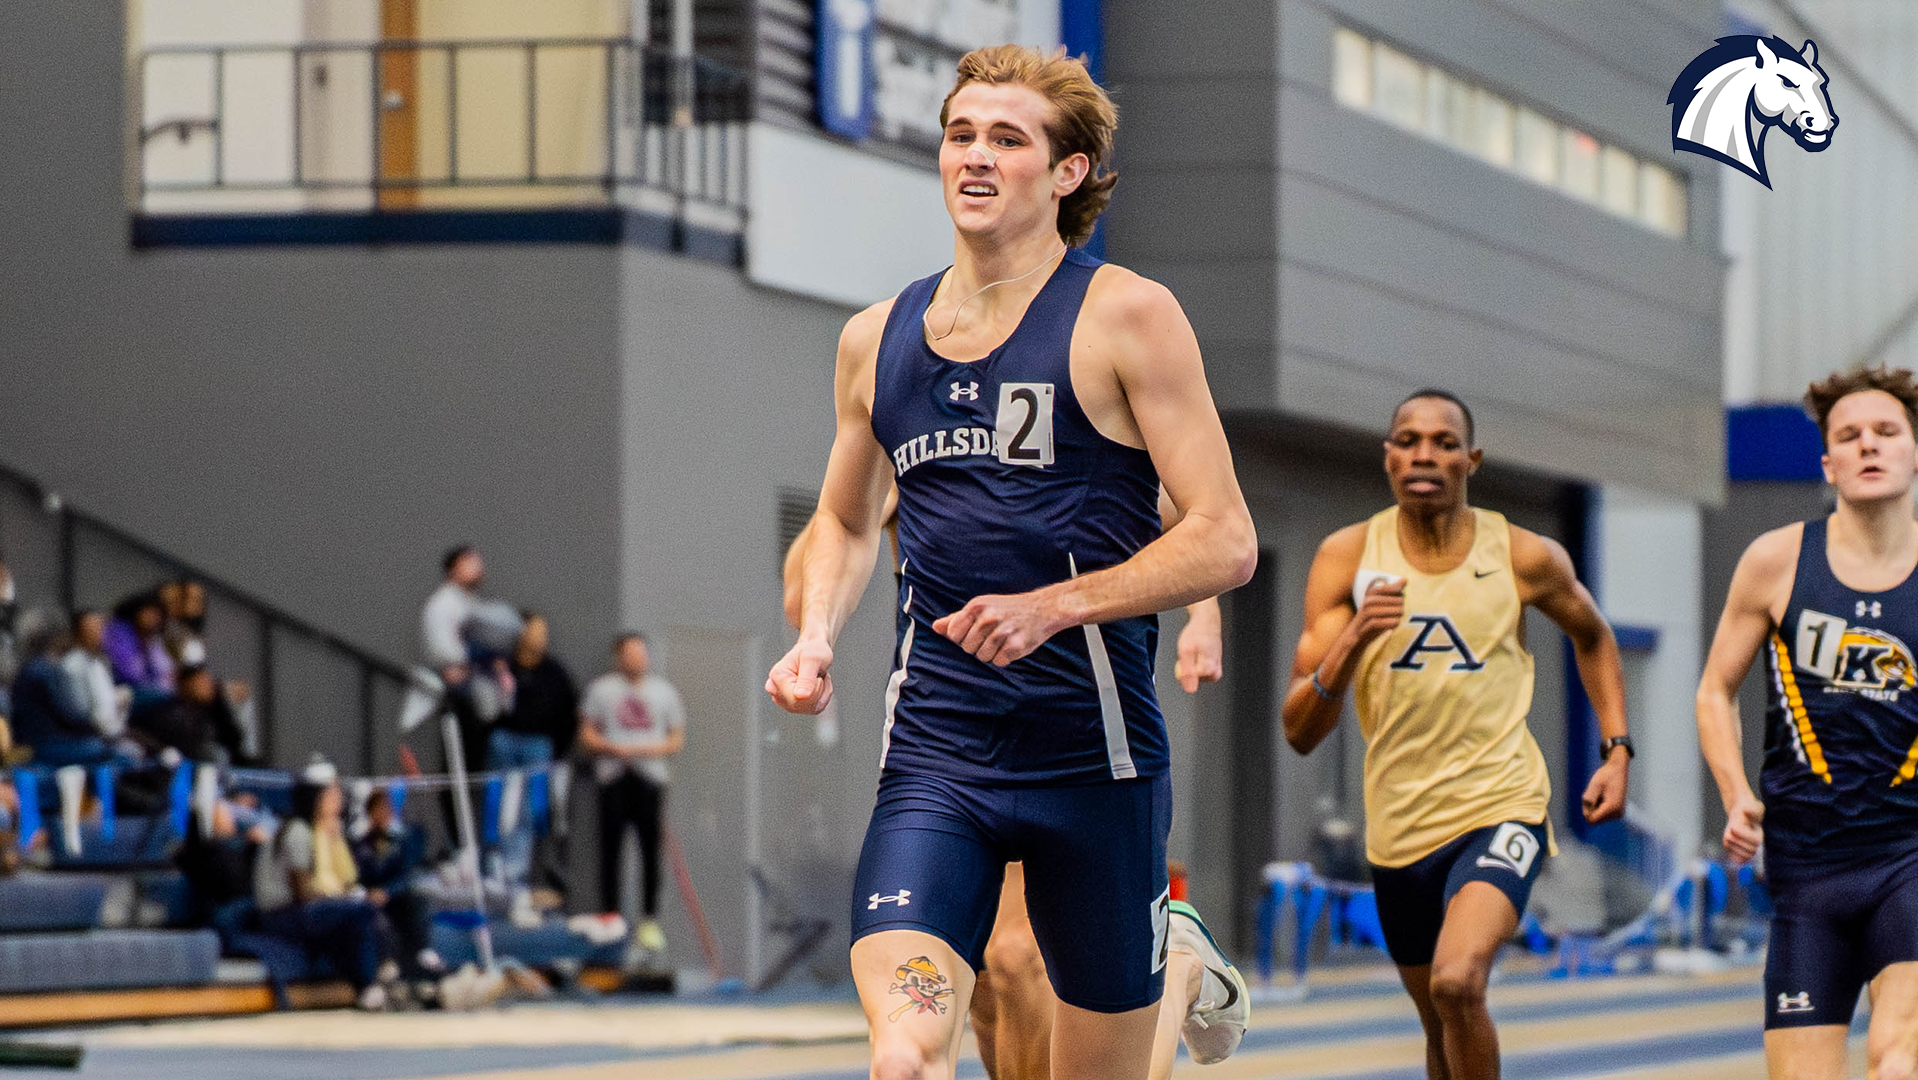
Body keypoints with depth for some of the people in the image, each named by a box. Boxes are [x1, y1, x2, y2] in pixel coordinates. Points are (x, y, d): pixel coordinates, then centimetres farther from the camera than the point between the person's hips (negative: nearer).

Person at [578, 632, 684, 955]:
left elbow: (677, 740, 13)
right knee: (610, 848, -2)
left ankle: (649, 921, 2)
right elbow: (587, 737, 6)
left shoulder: (663, 691, 13)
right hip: (614, 778, -1)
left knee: (651, 849, -3)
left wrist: (653, 749, -7)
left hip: (650, 776, 1)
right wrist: (617, 749, -12)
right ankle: (610, 916, 5)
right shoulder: (601, 689, 8)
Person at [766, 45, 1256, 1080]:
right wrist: (816, 635, 8)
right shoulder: (876, 338, 11)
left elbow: (1225, 540, -7)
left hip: (1092, 750, -2)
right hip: (934, 751, 2)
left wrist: (1056, 606, -19)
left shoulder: (1124, 317, -3)